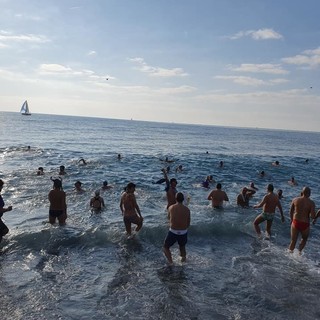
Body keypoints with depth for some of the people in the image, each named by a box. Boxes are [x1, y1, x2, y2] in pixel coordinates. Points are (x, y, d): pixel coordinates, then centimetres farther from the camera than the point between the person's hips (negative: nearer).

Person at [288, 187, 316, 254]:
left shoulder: (295, 200, -4)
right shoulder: (311, 203, -12)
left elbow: (291, 212, 6)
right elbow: (313, 216, -17)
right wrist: (315, 216, 7)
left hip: (295, 223, 2)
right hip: (305, 224, -2)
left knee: (293, 241, 15)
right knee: (304, 239, 26)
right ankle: (299, 251, 14)